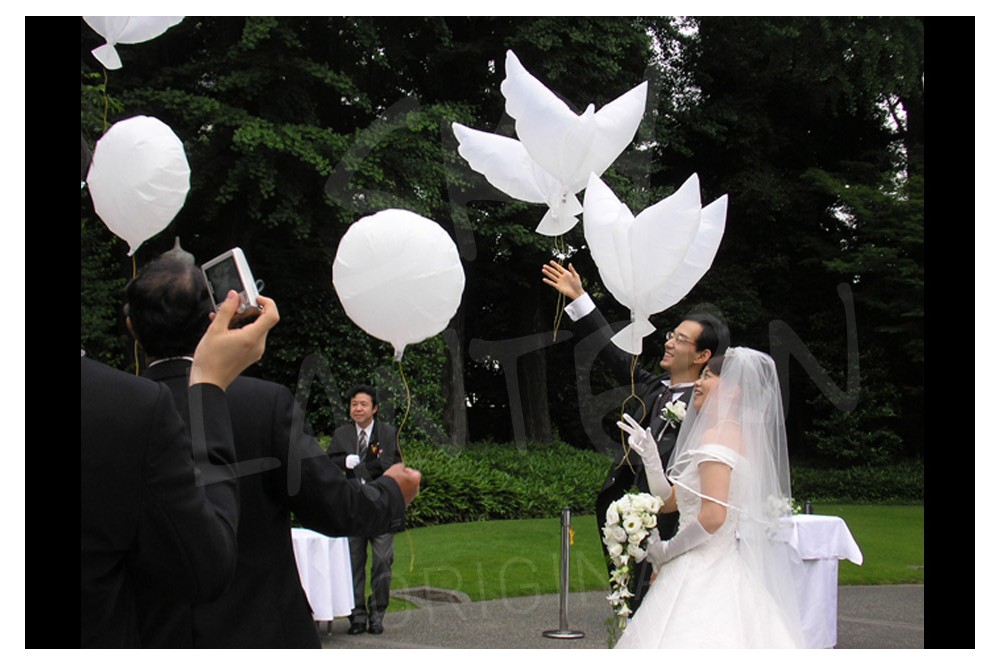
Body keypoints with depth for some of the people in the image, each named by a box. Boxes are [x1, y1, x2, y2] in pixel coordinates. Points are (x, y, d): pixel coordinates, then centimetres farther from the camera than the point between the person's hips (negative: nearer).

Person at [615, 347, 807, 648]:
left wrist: (667, 550, -9)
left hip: (704, 575, -10)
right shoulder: (740, 437, 17)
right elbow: (669, 500, 18)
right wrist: (650, 457, 2)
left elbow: (713, 516, -24)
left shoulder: (715, 437, -13)